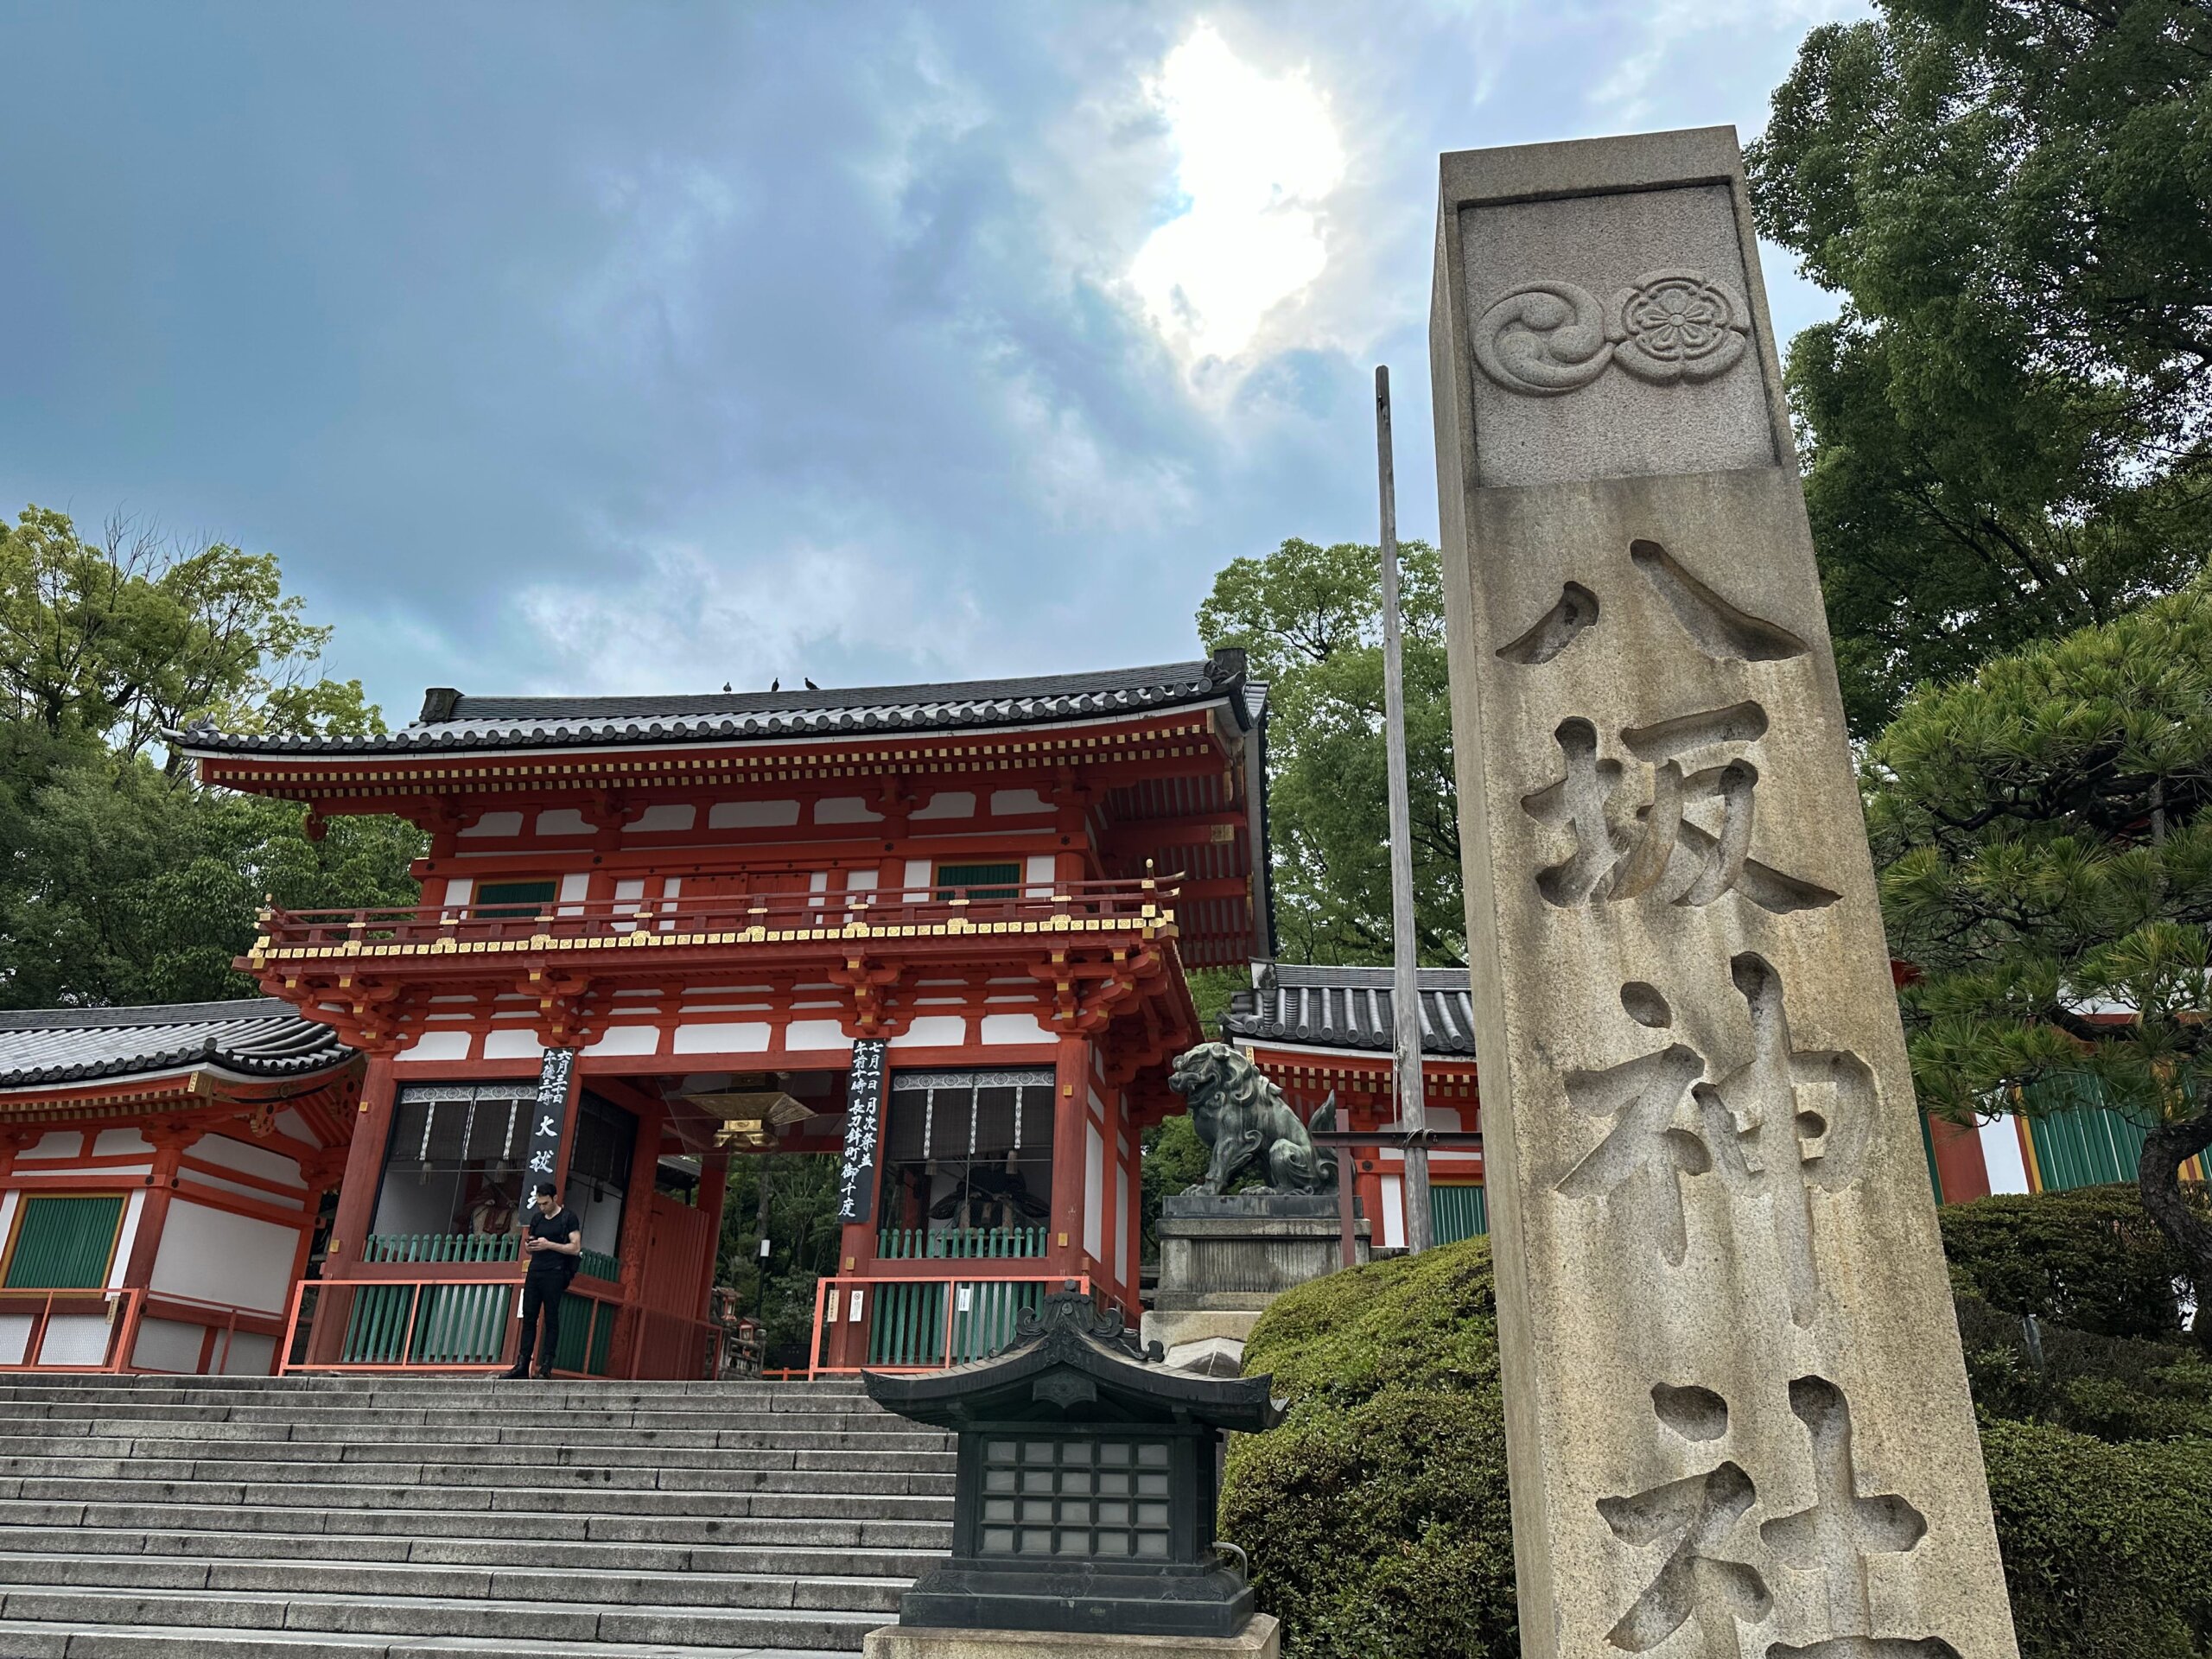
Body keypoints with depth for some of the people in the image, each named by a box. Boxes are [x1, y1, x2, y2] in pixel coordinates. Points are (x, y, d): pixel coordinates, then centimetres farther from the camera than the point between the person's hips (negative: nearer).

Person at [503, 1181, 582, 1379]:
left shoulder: (568, 1218, -2)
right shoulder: (537, 1218, 17)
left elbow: (575, 1248, -9)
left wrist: (549, 1245, -16)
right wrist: (528, 1245, 1)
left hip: (554, 1274, -6)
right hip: (534, 1272, 6)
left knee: (551, 1319, -4)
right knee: (528, 1317, 2)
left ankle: (546, 1366, -4)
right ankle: (522, 1365, 3)